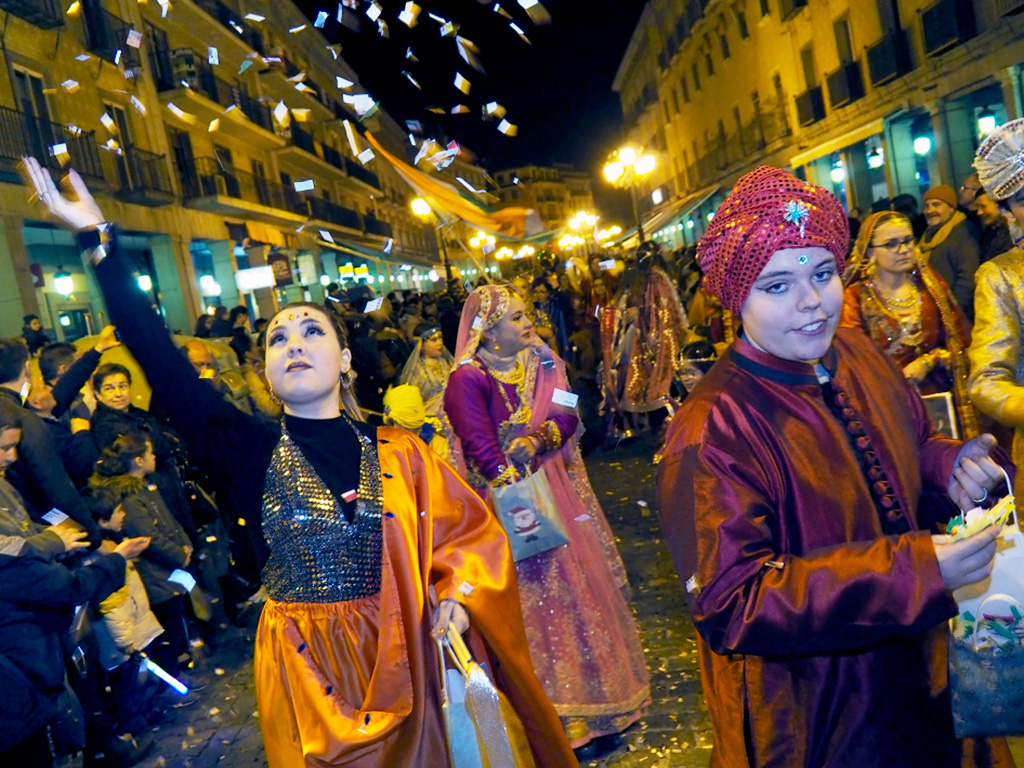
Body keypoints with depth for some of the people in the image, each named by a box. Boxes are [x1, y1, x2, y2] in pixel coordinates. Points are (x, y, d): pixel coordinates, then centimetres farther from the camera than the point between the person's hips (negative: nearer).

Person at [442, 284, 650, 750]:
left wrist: (535, 440, -24)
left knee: (575, 582, 14)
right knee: (529, 594, 3)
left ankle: (594, 690, 33)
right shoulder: (468, 380, -14)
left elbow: (567, 415, -5)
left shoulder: (541, 363, 6)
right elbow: (480, 447, -23)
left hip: (555, 488, 6)